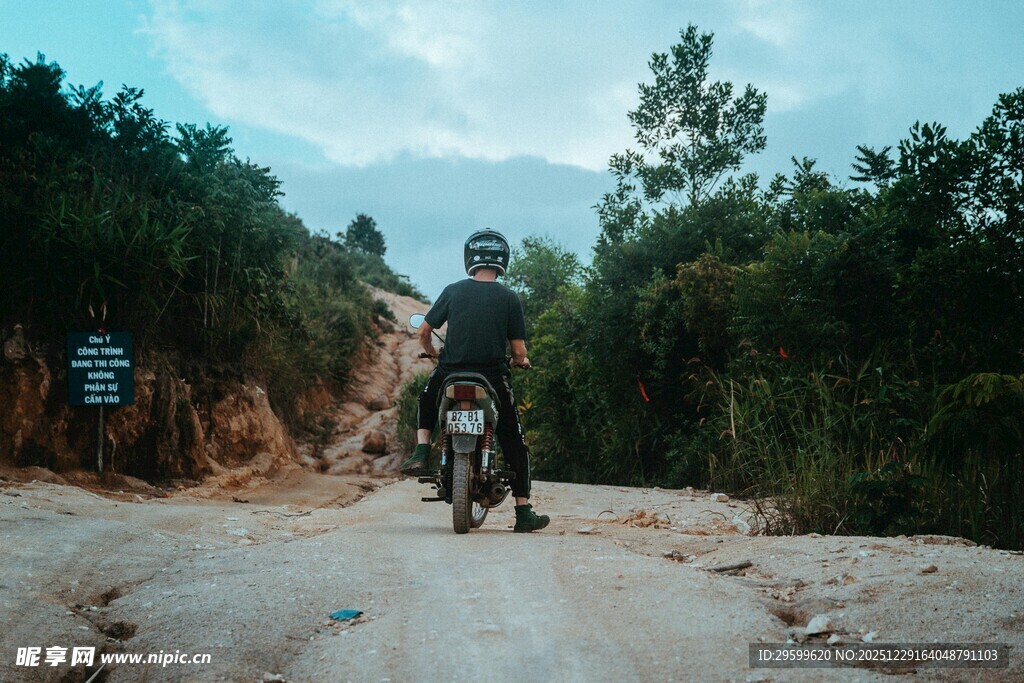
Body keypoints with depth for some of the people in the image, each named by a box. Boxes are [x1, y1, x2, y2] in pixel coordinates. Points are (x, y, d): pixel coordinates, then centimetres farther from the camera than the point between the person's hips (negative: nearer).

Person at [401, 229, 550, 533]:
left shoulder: (453, 291, 1)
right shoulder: (509, 298, -3)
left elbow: (424, 332, 8)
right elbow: (519, 352, -4)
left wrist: (433, 352, 29)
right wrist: (520, 361, 20)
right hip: (493, 379, -1)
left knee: (427, 398, 36)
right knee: (516, 445, 12)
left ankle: (422, 448, 14)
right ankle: (524, 513, 9)